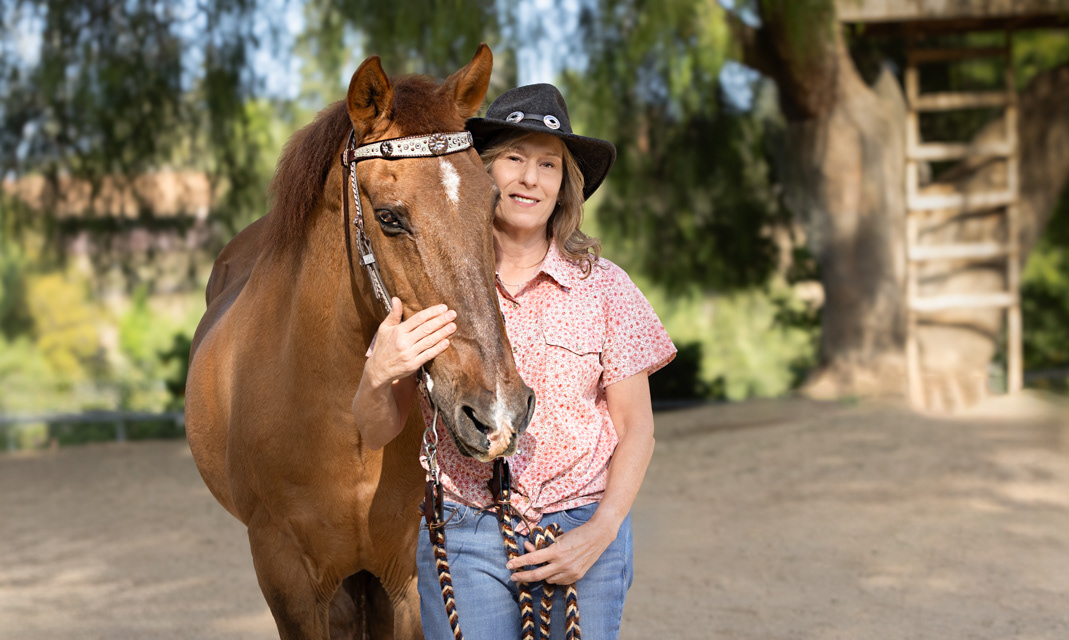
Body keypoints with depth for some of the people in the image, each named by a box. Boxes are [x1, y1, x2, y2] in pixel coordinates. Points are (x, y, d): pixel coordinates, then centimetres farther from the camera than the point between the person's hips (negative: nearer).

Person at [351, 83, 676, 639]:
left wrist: (599, 534, -11)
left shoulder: (604, 287, 0)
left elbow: (636, 428, 3)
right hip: (463, 542, 0)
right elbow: (377, 433, 2)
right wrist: (377, 376, -19)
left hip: (584, 535, 0)